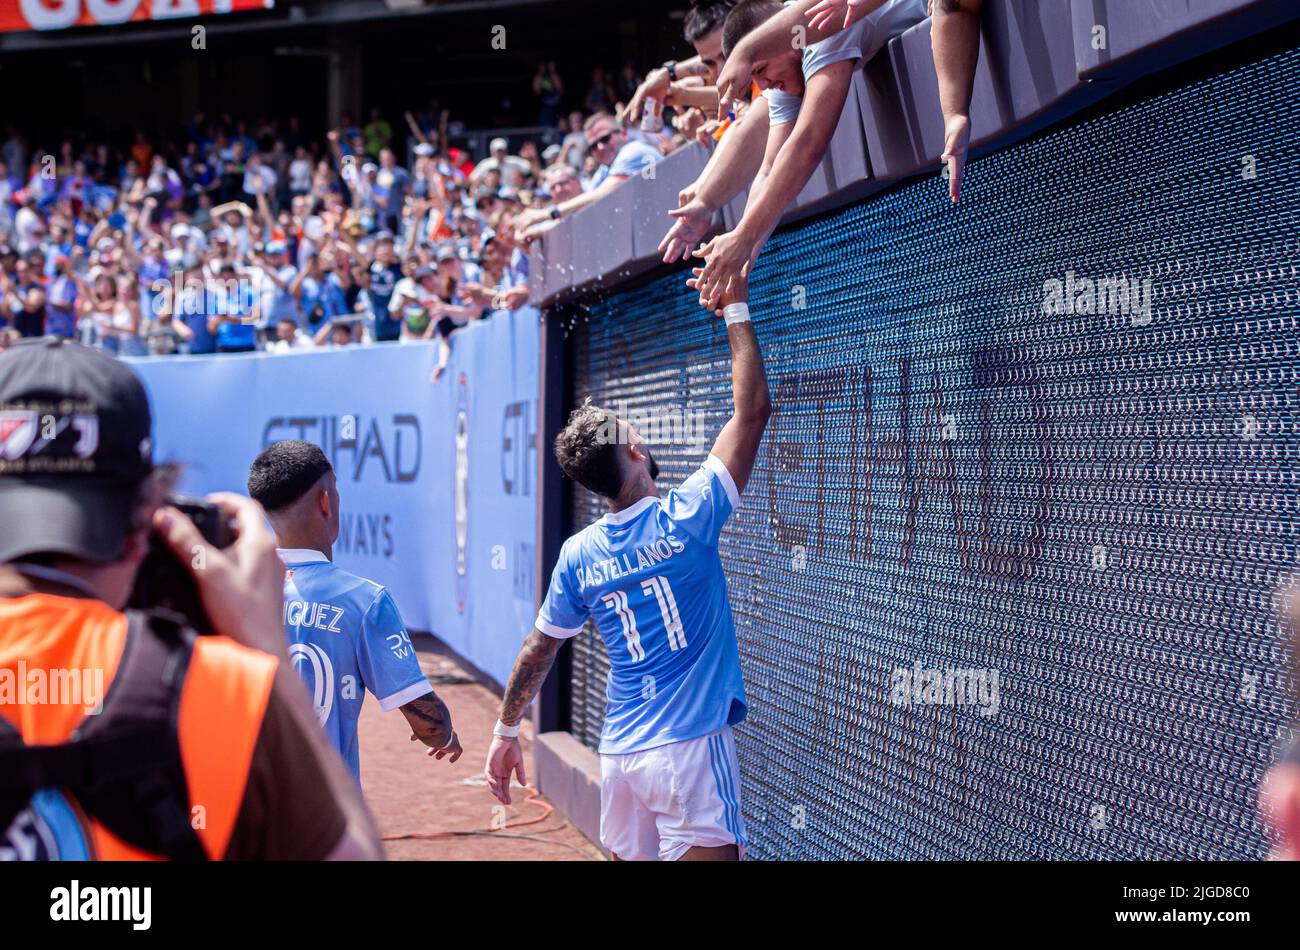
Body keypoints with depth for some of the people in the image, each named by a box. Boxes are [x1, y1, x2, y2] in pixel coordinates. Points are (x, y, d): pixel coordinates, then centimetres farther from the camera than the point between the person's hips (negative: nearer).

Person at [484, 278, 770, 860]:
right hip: (689, 747, -5)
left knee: (632, 855, 14)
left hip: (618, 757, 5)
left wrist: (505, 733, 25)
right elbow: (752, 408, -6)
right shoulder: (688, 518, -9)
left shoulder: (578, 555, 3)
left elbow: (537, 651, 12)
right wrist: (735, 308, 2)